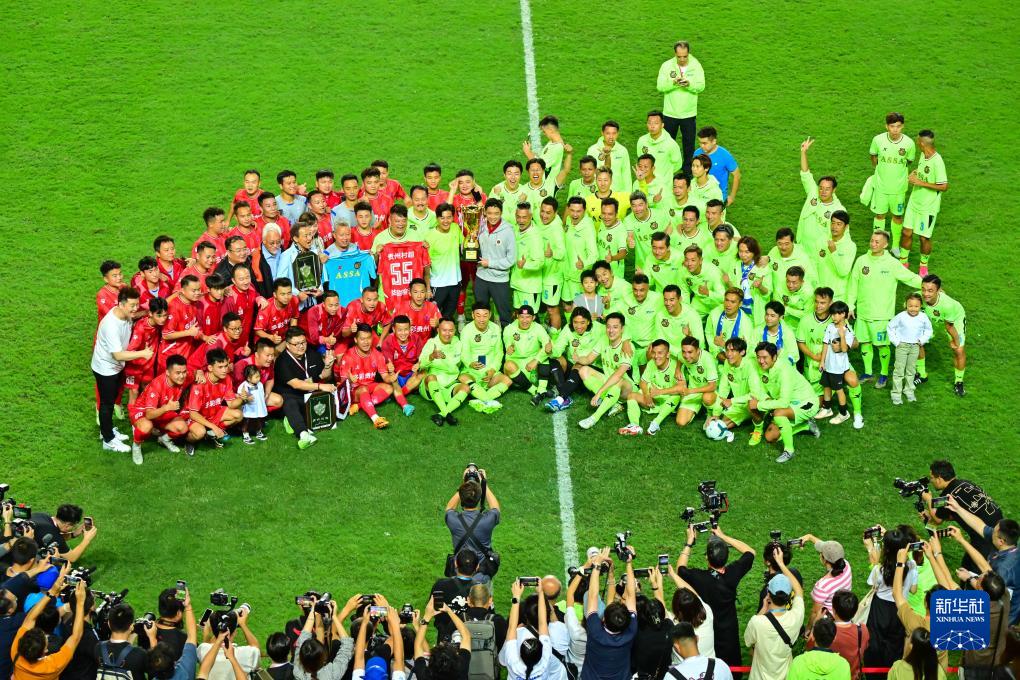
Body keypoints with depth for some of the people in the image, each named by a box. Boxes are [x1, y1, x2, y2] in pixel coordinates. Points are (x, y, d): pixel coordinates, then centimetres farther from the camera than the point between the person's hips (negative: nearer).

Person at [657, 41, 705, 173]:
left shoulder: (696, 65, -6)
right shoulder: (667, 65, -7)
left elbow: (701, 86, -11)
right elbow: (660, 86, -13)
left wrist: (689, 84, -30)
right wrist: (673, 83, -30)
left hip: (689, 113, 1)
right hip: (670, 112, 0)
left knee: (689, 142, 11)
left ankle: (688, 169, 27)